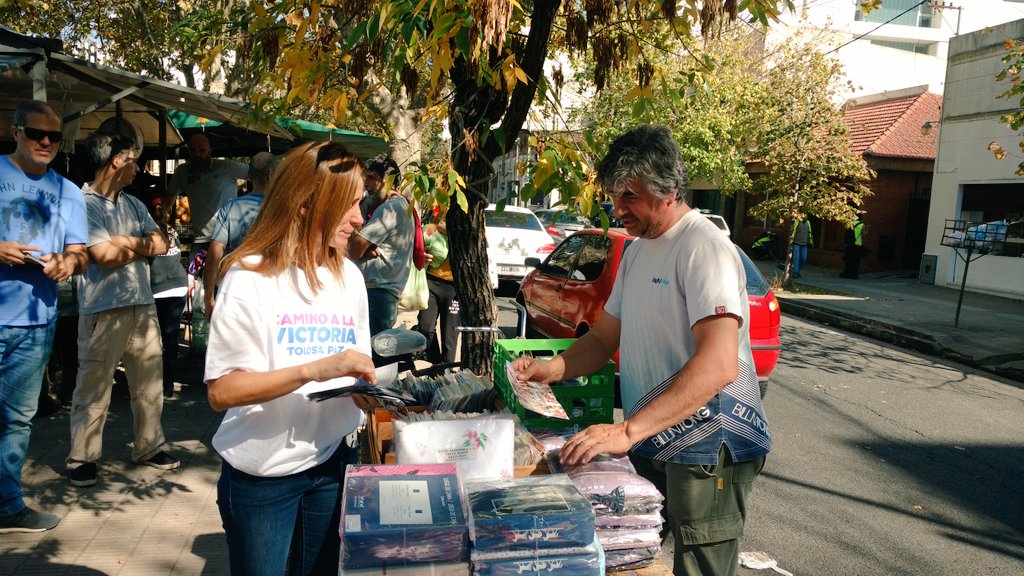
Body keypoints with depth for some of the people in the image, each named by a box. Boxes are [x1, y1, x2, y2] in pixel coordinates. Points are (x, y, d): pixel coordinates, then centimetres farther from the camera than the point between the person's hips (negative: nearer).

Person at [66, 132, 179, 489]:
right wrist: (143, 246, -1)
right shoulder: (83, 203, -7)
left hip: (142, 305, 7)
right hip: (103, 309, -7)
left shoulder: (133, 204, 15)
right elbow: (104, 256, -16)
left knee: (149, 382, 12)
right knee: (94, 387, 1)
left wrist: (126, 242, -9)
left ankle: (149, 447, 24)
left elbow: (160, 244, 7)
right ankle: (82, 457, 14)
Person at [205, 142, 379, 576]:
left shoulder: (348, 276, 4)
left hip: (331, 464, 5)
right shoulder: (250, 277, -13)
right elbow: (222, 391, -18)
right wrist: (315, 369, -29)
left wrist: (372, 393, -13)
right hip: (261, 476, -4)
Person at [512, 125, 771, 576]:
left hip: (706, 452, -8)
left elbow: (719, 364, -30)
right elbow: (604, 338, 16)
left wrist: (628, 430, -35)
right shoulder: (637, 251, 11)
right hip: (650, 446, 9)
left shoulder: (704, 248, -18)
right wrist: (550, 369, -3)